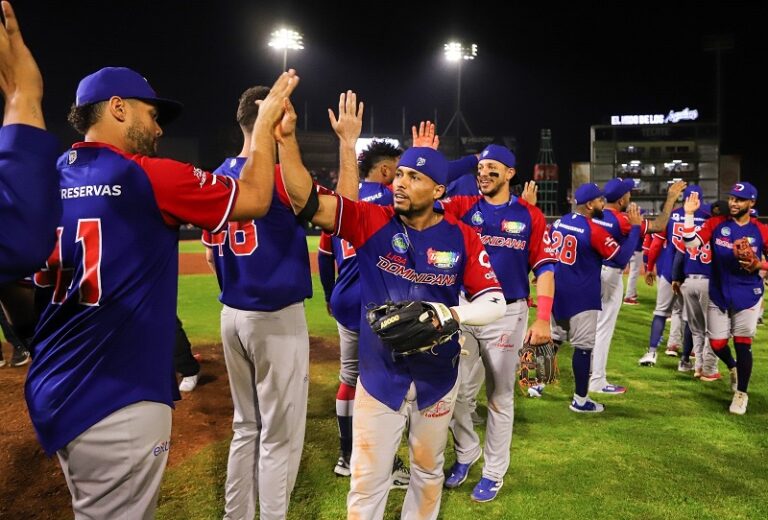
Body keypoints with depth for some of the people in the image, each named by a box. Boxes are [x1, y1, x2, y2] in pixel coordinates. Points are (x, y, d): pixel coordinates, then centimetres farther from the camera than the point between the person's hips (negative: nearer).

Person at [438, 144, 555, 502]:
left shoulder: (530, 216, -3)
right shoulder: (462, 207, 2)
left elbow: (544, 268, -6)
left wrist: (543, 319, -16)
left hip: (506, 314, -2)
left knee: (500, 396, 10)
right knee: (455, 390, 11)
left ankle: (494, 472, 27)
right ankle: (466, 453, 36)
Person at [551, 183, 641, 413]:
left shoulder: (559, 222, 4)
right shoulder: (594, 231, -17)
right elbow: (622, 257, -14)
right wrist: (635, 227, -9)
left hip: (557, 291, 7)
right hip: (582, 296, -7)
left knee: (553, 337, 22)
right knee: (583, 346, 0)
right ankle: (580, 400, 7)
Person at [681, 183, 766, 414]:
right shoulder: (716, 223, -4)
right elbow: (692, 243, -17)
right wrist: (689, 215, -25)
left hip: (748, 295, -1)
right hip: (718, 293, 1)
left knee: (742, 344, 2)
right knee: (717, 343, 6)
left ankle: (741, 394, 19)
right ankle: (733, 368, 41)